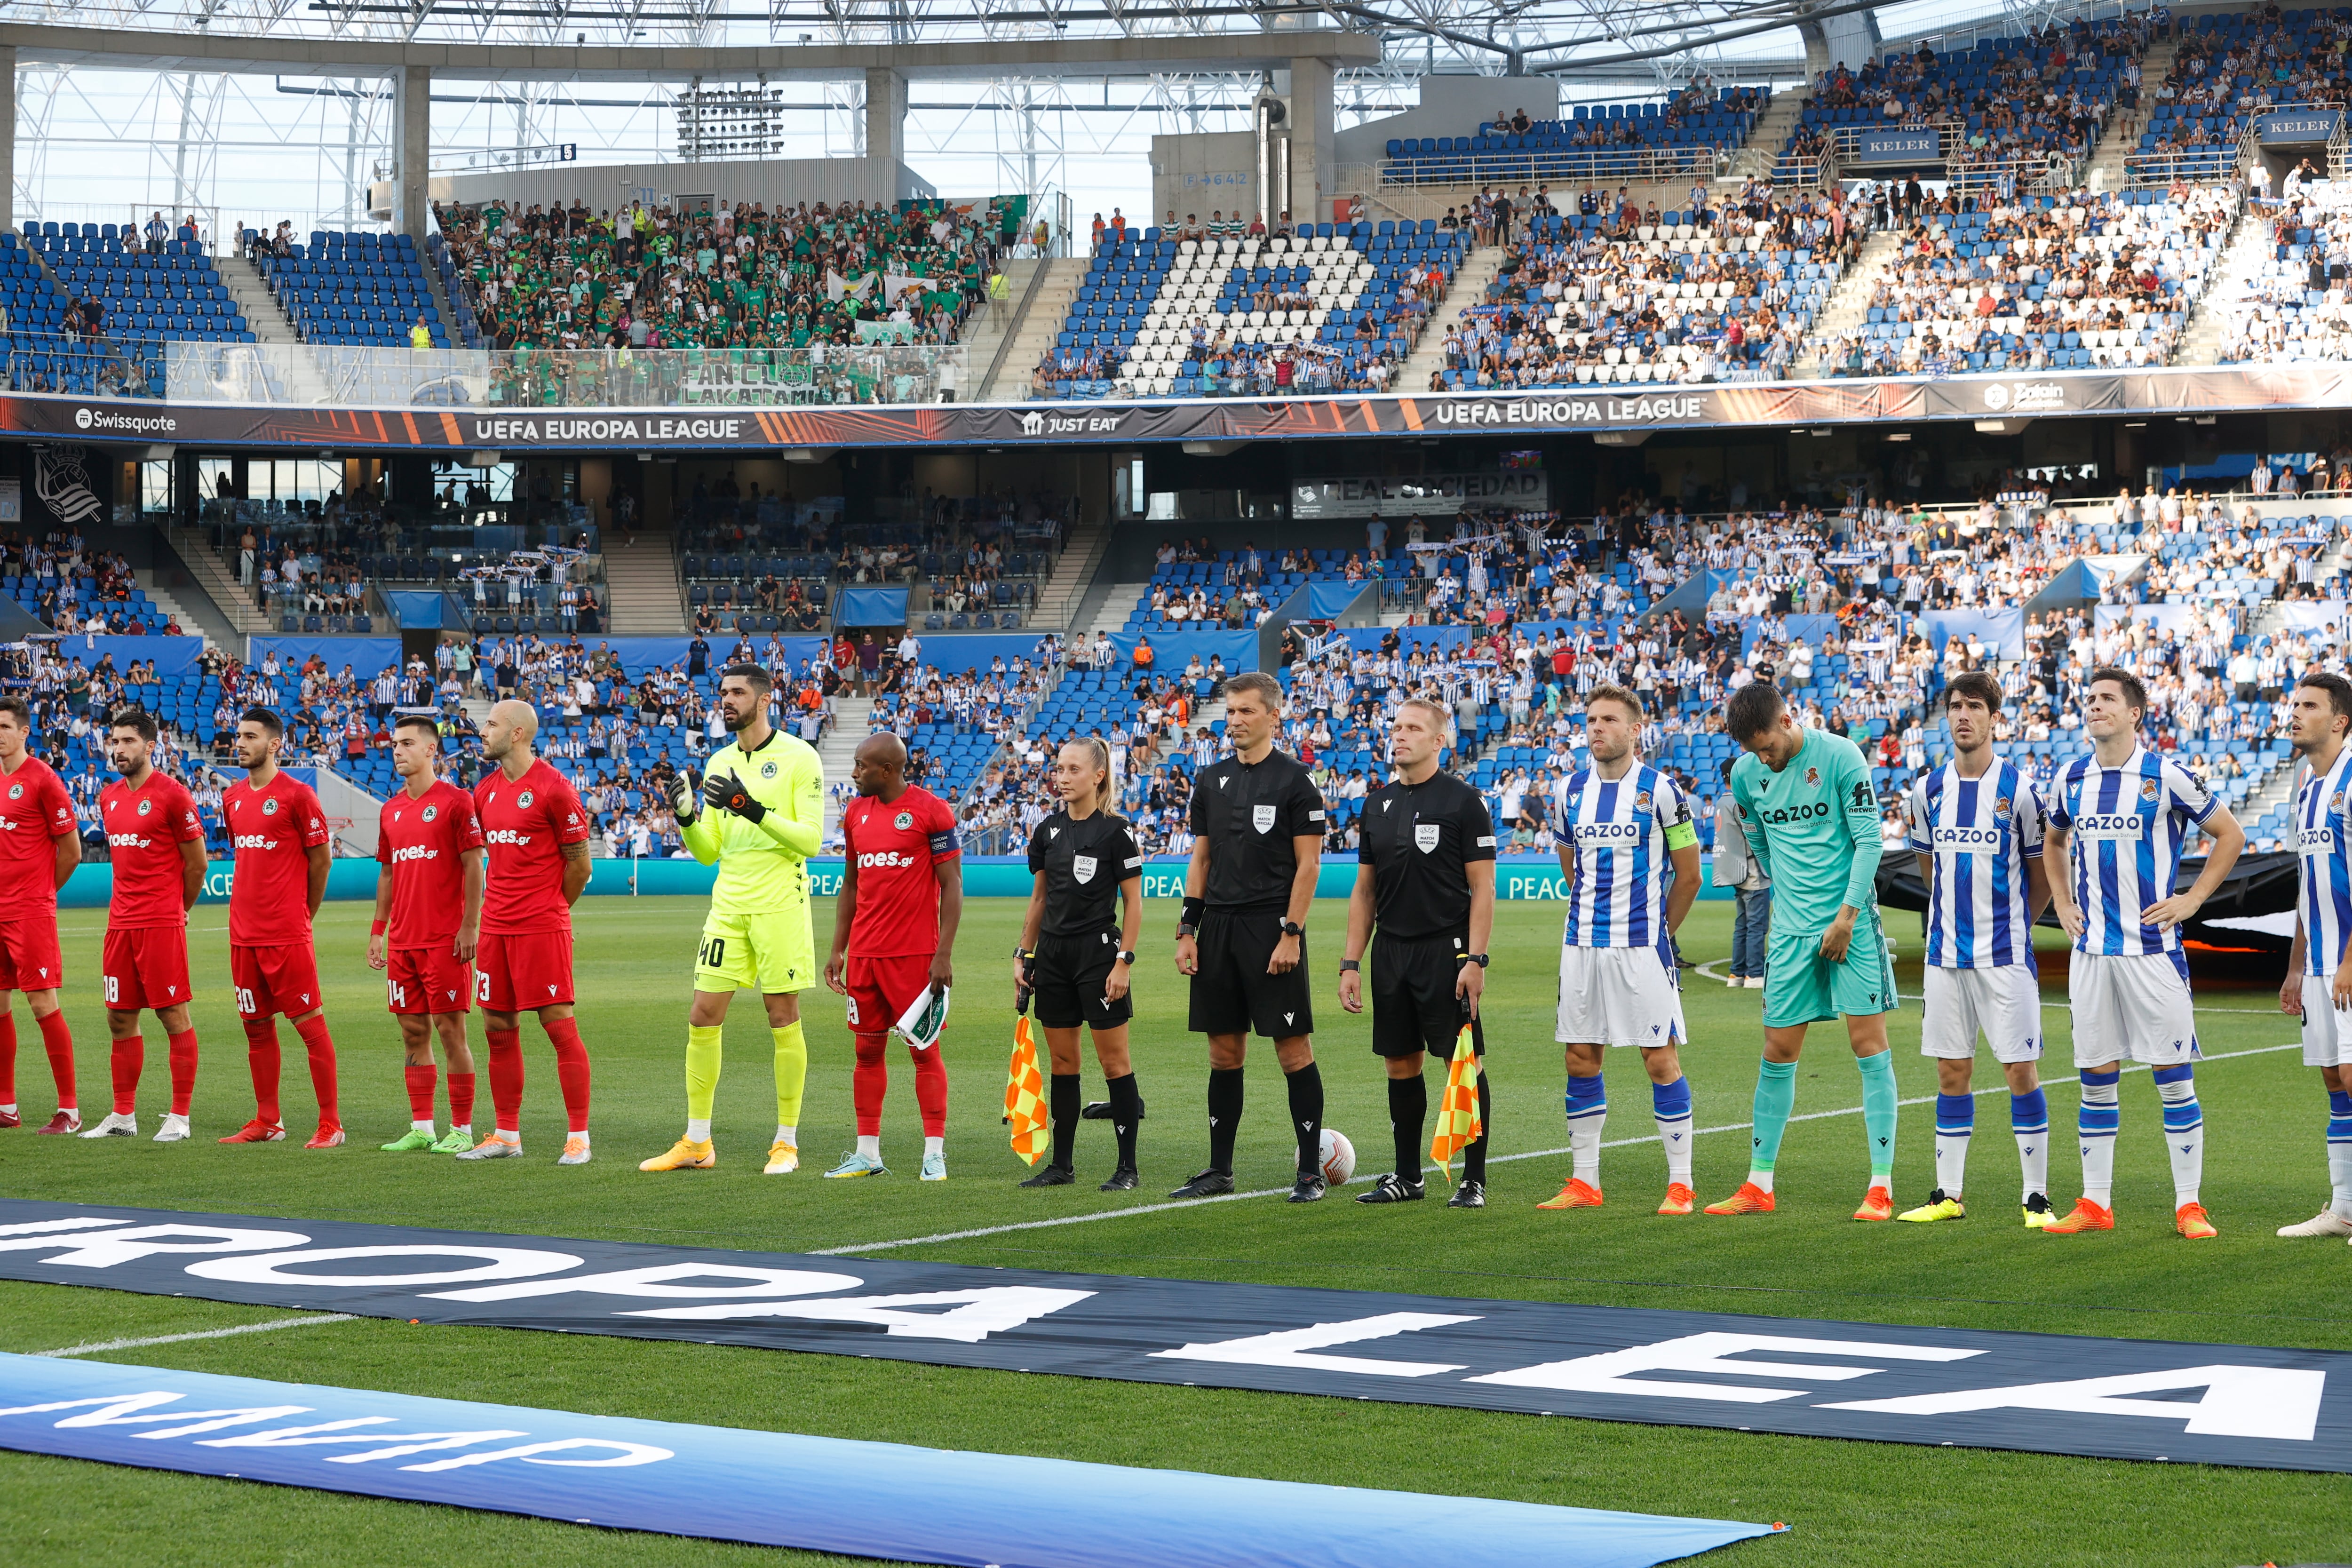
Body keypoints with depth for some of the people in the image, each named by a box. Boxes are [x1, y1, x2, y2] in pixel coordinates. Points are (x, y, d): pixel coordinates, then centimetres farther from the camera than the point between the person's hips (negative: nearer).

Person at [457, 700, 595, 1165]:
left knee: (560, 1026, -6)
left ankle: (578, 1137, -3)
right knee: (499, 1030, 9)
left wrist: (548, 911, 5)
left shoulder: (554, 788, -10)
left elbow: (579, 865, -5)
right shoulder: (486, 791, 12)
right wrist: (502, 909, 14)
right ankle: (507, 1136, 18)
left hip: (543, 928, -7)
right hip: (495, 928, 7)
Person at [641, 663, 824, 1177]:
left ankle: (787, 1143, 8)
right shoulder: (720, 763, 14)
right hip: (728, 904, 6)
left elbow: (810, 839, -12)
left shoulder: (799, 758, -5)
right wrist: (687, 817, -4)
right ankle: (697, 1143, 10)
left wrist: (755, 811, -22)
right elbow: (709, 852, 15)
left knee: (783, 1019, -1)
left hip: (781, 907, -6)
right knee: (703, 1017, 2)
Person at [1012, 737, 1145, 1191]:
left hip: (1099, 951, -6)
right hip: (1053, 955, 6)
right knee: (1062, 1060, 9)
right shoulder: (1047, 832, 9)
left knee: (1114, 1060, -3)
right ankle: (1062, 1164, 15)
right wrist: (1024, 956, 11)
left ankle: (1128, 1166, 2)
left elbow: (1133, 902, -7)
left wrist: (1124, 961, -13)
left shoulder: (1115, 831, -8)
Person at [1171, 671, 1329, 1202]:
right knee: (1224, 1052, 9)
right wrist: (1188, 929, 7)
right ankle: (1219, 1170, 16)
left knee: (1294, 1049, -4)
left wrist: (1291, 934, -14)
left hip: (1272, 930, -6)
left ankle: (1311, 1172, 2)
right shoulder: (1211, 780, 13)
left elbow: (1308, 865, -7)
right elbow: (1201, 860, 16)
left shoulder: (1294, 780, -4)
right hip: (1218, 928, 6)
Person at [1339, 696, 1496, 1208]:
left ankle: (1475, 1180, 2)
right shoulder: (1377, 804, 12)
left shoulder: (1463, 801, -5)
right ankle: (1407, 1176, 18)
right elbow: (1364, 891, 15)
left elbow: (1482, 887, -7)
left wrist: (1476, 960, -15)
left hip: (1446, 950, -6)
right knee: (1401, 1063, 9)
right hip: (1391, 951, 6)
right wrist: (1350, 963, 9)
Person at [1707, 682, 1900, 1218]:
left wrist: (1846, 916, -12)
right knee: (1779, 1052, 5)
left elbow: (1869, 839, -9)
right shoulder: (1746, 775, 5)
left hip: (1850, 922, -4)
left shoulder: (1840, 757, -10)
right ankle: (1759, 1185, 13)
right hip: (1791, 930, 4)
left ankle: (1882, 1187, -4)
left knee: (1869, 1043, -5)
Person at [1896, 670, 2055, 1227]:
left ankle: (2037, 1198, 1)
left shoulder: (2019, 790, -7)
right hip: (1945, 952, 4)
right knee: (1951, 1072, 7)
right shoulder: (1927, 791, 5)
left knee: (2021, 1070, -4)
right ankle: (1949, 1195, 14)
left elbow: (2042, 872, 4)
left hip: (2005, 953, -4)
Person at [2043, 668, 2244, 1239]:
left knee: (2173, 1075, -3)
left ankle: (2189, 1206, 3)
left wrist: (2191, 900, -3)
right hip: (2091, 950, 4)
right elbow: (2054, 841, 27)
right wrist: (2062, 901, 15)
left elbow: (2230, 834, 3)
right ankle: (2095, 1204, 13)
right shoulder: (2071, 779, 8)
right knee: (2096, 1078, 6)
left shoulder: (2166, 776, -5)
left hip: (2152, 948, -4)